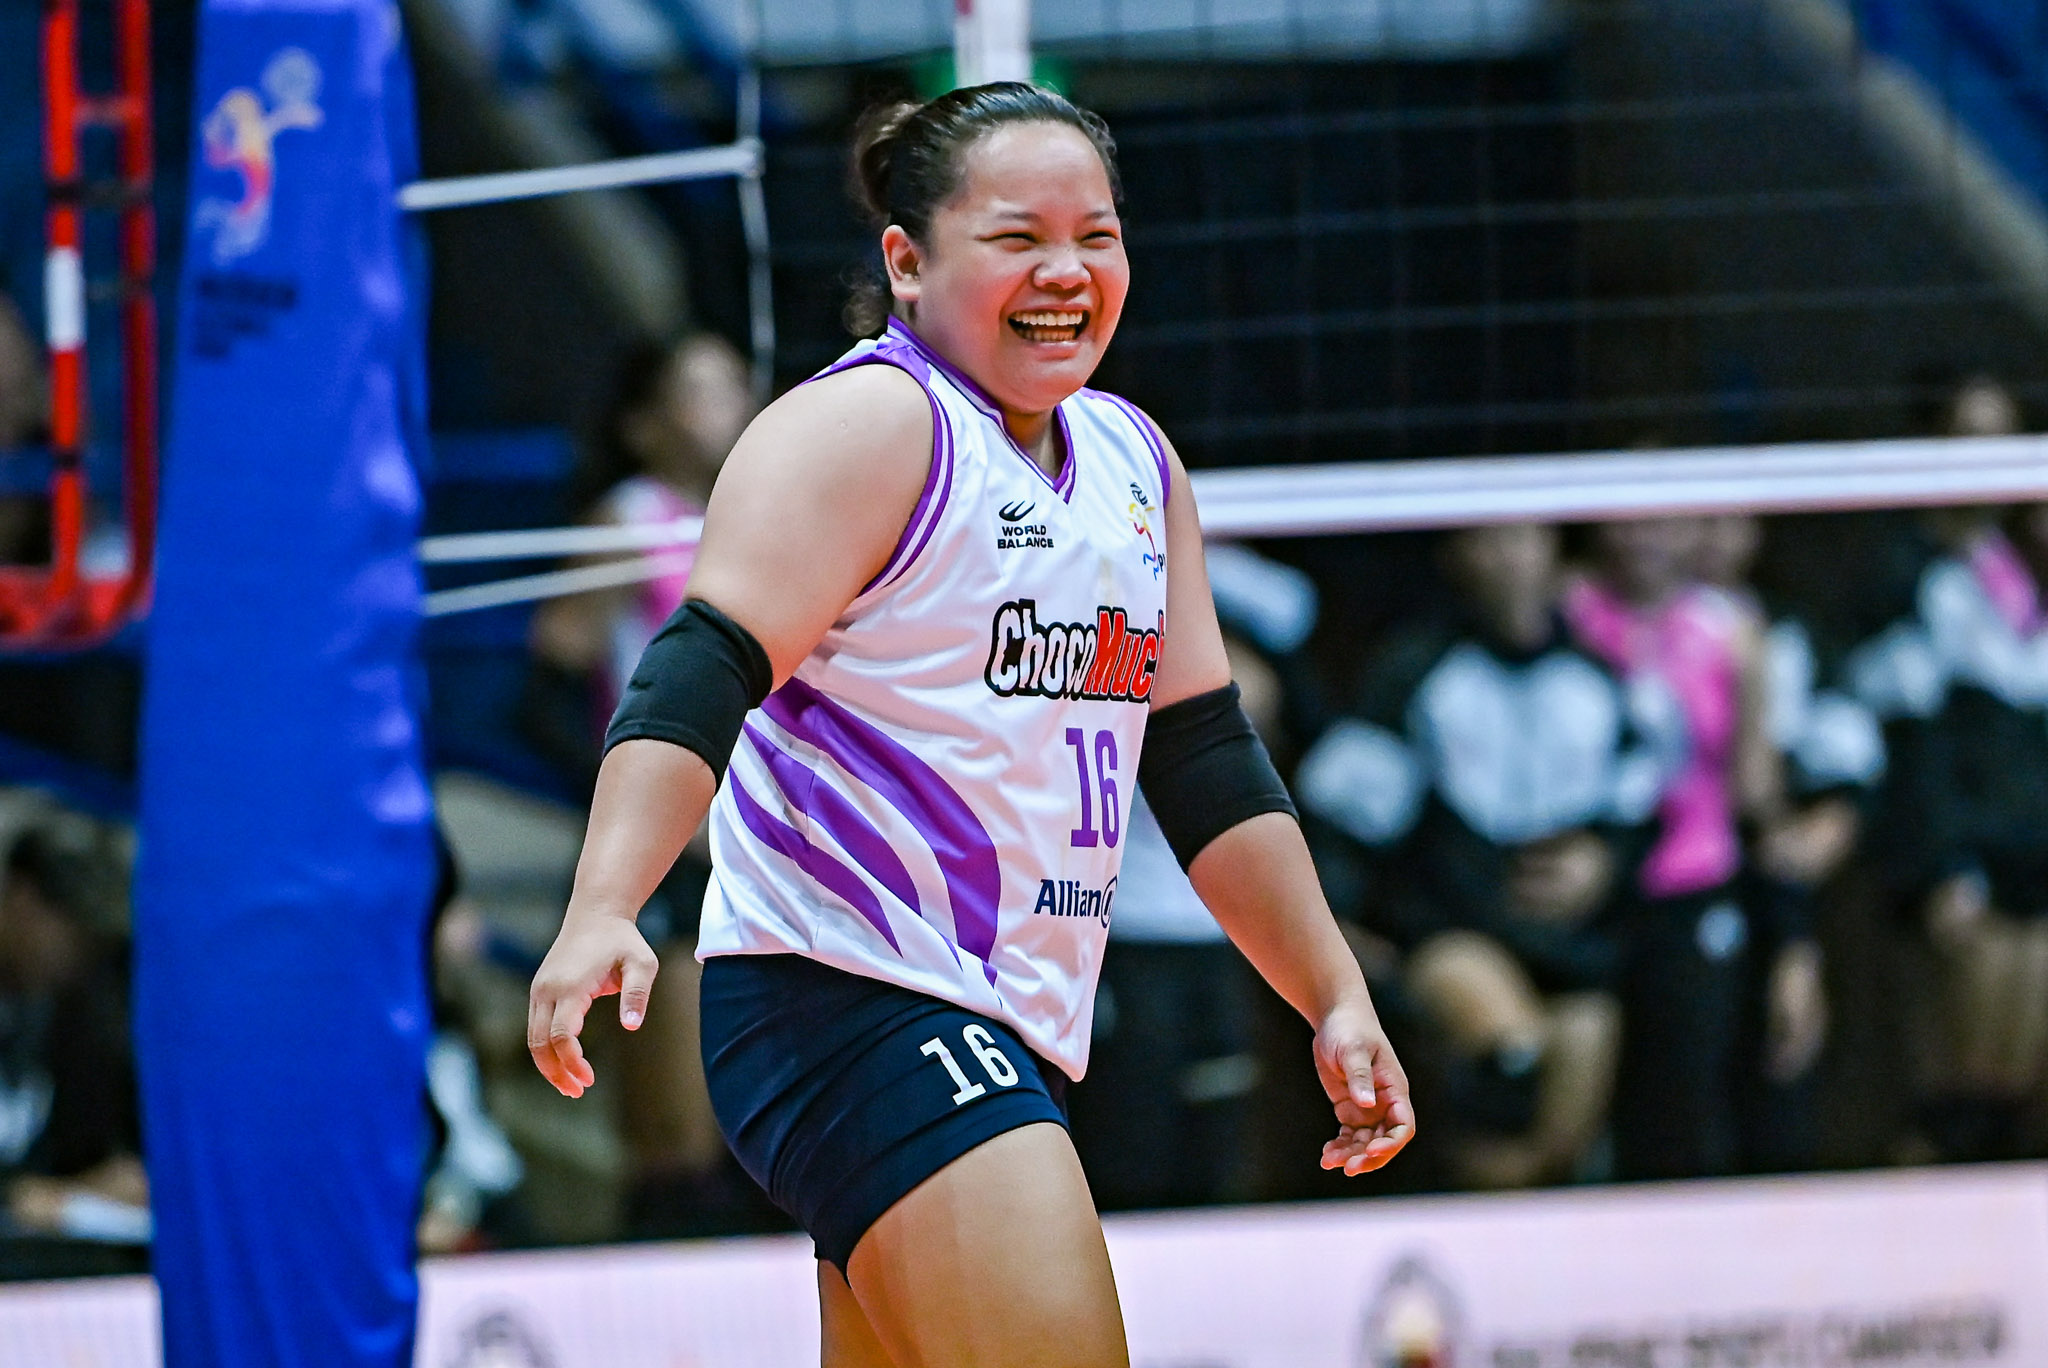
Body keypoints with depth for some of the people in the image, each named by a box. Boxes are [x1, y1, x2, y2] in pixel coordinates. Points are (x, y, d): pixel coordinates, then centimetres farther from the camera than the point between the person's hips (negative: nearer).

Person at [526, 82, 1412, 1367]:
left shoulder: (1137, 464, 17)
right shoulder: (868, 425, -9)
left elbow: (1206, 759, 22)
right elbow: (700, 677, -19)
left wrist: (1338, 999, 18)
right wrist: (602, 912, -34)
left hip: (1004, 1032, 9)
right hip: (845, 1003, -9)